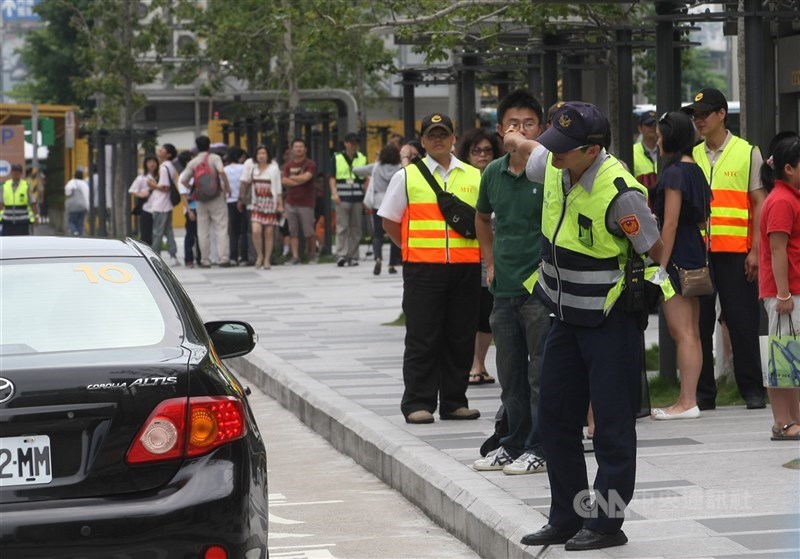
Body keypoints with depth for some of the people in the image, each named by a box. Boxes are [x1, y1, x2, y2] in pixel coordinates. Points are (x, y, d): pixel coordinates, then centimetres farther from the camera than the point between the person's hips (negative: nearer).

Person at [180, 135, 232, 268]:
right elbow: (221, 171, -19)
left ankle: (205, 260, 7)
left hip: (201, 199, 2)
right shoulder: (214, 158, -2)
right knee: (221, 228, -3)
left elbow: (183, 180, -2)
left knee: (203, 231, 7)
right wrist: (227, 186, -8)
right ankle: (224, 258, -11)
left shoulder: (193, 162, 6)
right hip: (216, 197, -2)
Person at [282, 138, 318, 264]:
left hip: (306, 203, -3)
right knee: (293, 231, -1)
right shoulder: (288, 165, 12)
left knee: (309, 232, 0)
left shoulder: (310, 164, 0)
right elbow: (284, 181, -1)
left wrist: (291, 178, -1)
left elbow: (305, 177, -15)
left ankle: (312, 253, 19)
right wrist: (299, 181, -11)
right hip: (290, 202, 3)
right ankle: (295, 256, -1)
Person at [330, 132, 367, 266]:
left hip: (358, 198, 3)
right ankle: (341, 254, -11)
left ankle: (353, 256, 8)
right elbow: (332, 177, 2)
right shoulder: (337, 158, 6)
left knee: (356, 228, 3)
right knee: (342, 227, -9)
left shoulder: (362, 159, 14)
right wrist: (334, 193, -11)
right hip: (342, 198, -3)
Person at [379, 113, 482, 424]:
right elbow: (389, 222, 9)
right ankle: (418, 404, 4)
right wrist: (412, 248, 3)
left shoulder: (474, 177, 11)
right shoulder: (407, 177, 4)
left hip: (465, 267, 3)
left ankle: (454, 402, 16)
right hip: (423, 269, -3)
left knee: (461, 337, 7)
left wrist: (481, 250, 7)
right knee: (422, 339, -1)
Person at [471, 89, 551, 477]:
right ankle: (514, 445, 23)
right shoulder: (493, 174, 9)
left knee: (542, 374, -2)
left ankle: (540, 449, 4)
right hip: (505, 289, 6)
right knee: (510, 376, 13)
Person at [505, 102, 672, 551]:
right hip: (566, 316, 8)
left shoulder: (620, 193, -25)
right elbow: (533, 149, 24)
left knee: (612, 425, -2)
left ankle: (607, 523, 5)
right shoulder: (554, 166, -3)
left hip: (612, 320, -8)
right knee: (557, 415, 11)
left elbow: (654, 249, -12)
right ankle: (567, 519, 20)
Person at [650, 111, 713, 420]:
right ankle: (689, 399, 13)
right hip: (696, 253, 9)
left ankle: (687, 402, -8)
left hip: (677, 256, -9)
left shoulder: (674, 173, -13)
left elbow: (670, 224, -16)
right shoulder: (696, 171, 12)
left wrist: (661, 266, -14)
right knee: (691, 333, 10)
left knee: (681, 332, -8)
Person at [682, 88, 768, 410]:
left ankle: (752, 388, 5)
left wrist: (755, 251, -7)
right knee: (699, 323, 4)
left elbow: (760, 204, 1)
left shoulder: (747, 153, 3)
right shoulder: (692, 157, 13)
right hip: (698, 252, 4)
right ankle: (703, 392, 10)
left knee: (742, 322, -2)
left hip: (736, 252, -3)